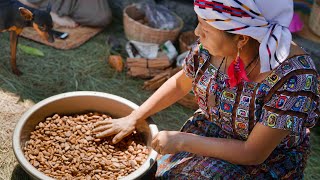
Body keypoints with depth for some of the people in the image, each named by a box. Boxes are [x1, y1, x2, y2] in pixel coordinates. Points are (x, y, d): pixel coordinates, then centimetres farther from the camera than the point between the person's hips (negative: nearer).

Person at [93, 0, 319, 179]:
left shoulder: (294, 76, -31)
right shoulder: (213, 46, -15)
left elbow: (253, 153, -24)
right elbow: (180, 84, 5)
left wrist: (181, 141, -22)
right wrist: (133, 118, 1)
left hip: (266, 162, -4)